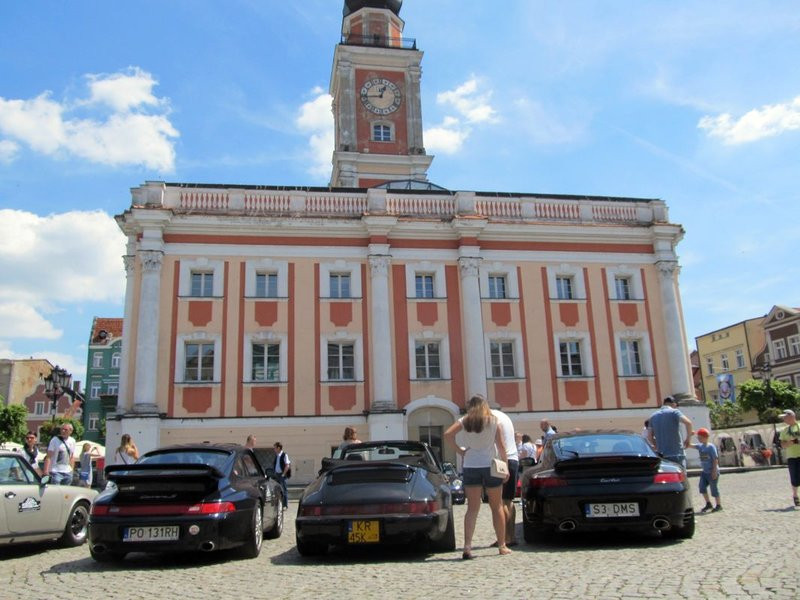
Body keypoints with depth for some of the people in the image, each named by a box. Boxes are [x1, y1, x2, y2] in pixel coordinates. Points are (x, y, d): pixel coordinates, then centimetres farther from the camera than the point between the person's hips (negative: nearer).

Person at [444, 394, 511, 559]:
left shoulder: (465, 421, 1)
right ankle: (502, 546, 17)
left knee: (472, 508, 2)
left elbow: (447, 435, -12)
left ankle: (467, 546, -11)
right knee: (497, 507, 11)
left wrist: (459, 450, -2)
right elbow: (501, 446, -1)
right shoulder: (494, 421, 0)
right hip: (490, 466, -1)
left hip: (470, 466, 1)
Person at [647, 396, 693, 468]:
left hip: (661, 455, 5)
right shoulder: (674, 412, -2)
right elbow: (687, 422, -20)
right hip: (676, 454, -5)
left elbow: (649, 435, 10)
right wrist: (688, 438, -7)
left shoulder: (653, 416, 13)